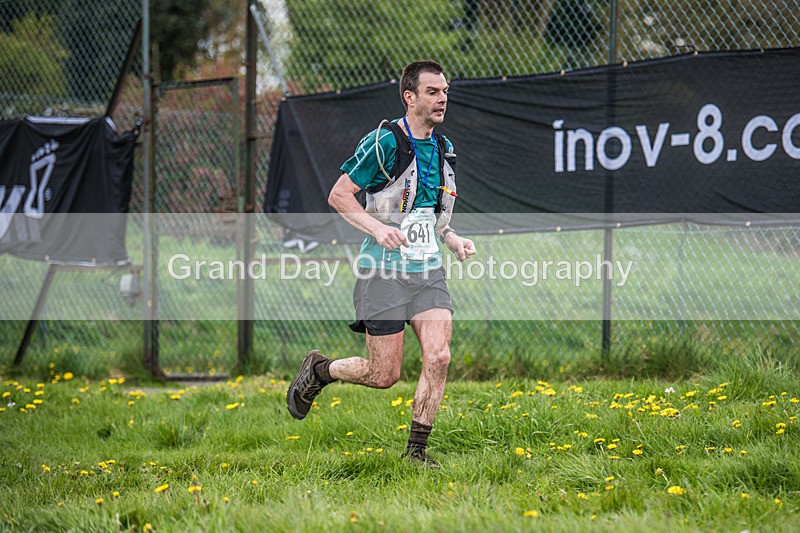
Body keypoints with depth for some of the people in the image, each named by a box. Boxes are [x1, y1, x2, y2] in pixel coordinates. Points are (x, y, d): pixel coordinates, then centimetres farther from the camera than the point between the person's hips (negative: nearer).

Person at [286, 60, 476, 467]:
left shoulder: (443, 149, 12)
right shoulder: (383, 142, -11)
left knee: (438, 357, -11)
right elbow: (338, 195, -8)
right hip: (384, 272, -6)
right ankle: (318, 370, 26)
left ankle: (416, 453, 1)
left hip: (428, 272, 6)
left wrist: (454, 241, 7)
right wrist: (376, 227, -22)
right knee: (385, 375, -3)